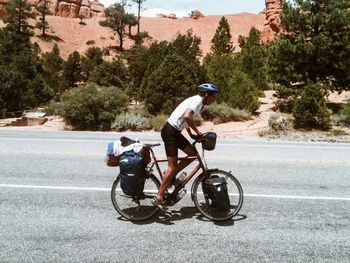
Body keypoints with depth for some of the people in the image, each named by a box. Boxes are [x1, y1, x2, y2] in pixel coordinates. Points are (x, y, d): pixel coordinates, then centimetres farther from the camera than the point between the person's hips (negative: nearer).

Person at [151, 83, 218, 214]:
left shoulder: (195, 100, 17)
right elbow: (187, 116, -29)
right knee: (173, 166, -10)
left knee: (193, 153, 11)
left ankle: (170, 175, 15)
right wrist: (198, 132, -19)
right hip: (170, 131, -10)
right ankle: (159, 198, -7)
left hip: (175, 131, 10)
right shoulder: (198, 100, -13)